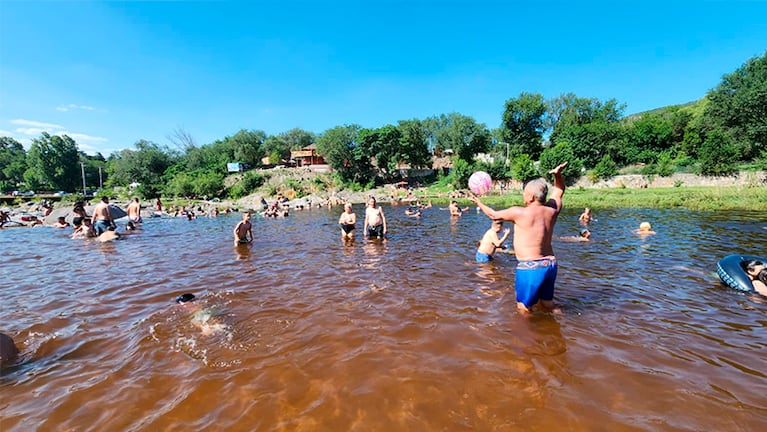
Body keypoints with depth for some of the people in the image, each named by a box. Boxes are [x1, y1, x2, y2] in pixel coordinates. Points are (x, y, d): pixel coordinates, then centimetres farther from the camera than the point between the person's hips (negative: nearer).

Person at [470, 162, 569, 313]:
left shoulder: (520, 212, -15)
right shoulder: (552, 210, 2)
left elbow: (494, 215, 1)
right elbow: (559, 189, 22)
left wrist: (478, 202, 15)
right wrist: (558, 174, 6)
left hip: (530, 267, -7)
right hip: (550, 264, 7)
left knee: (524, 309, 6)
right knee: (548, 304, 25)